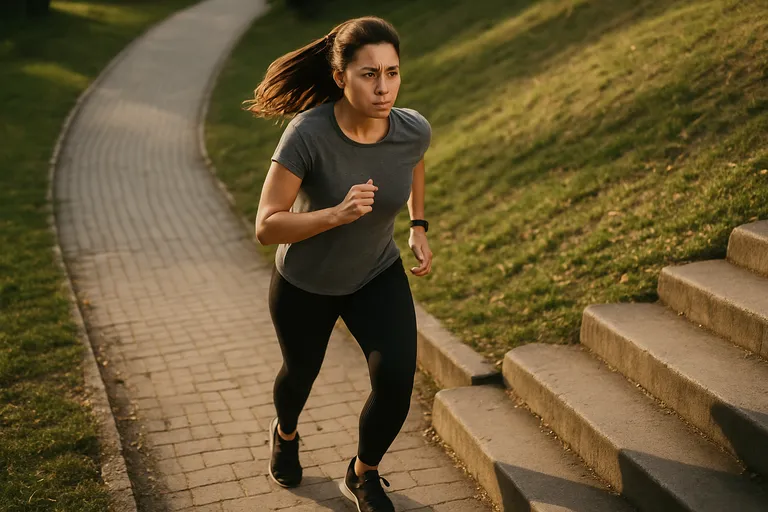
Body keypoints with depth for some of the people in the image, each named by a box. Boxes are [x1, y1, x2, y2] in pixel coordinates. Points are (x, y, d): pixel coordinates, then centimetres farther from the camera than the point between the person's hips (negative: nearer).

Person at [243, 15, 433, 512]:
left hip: (378, 276, 2)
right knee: (301, 373, 23)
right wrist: (336, 214, -43)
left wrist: (419, 226, -2)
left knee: (397, 384, -13)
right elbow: (267, 227, -29)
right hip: (304, 284, -2)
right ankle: (286, 433, 61)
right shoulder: (308, 134, -33)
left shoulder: (414, 129, -21)